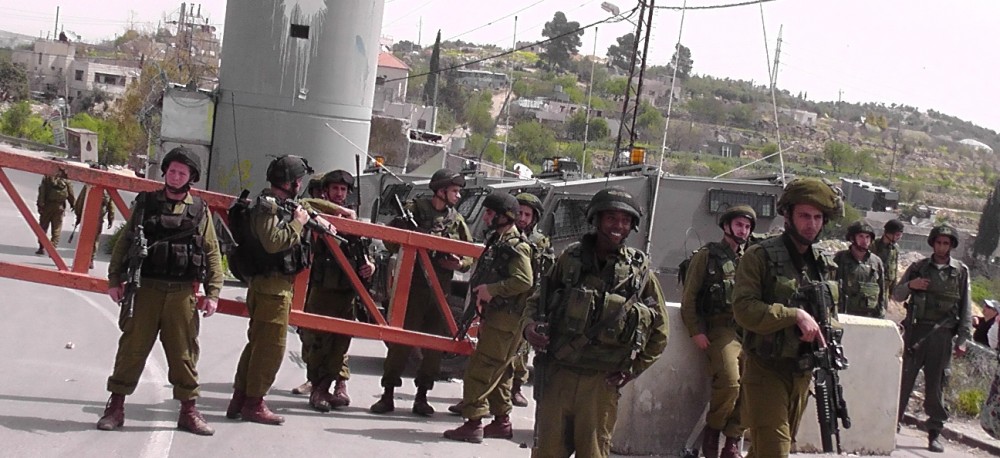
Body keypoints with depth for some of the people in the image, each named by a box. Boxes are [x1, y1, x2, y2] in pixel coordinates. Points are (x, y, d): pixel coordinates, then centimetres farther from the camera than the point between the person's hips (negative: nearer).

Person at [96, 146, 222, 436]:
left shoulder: (200, 211, 7)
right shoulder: (146, 204, 7)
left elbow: (212, 254, 6)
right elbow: (124, 243, 8)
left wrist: (212, 292, -1)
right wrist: (115, 280, 1)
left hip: (183, 293, 0)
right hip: (145, 289, 0)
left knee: (184, 352, 4)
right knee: (132, 347, 3)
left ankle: (188, 410, 12)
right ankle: (116, 406, 12)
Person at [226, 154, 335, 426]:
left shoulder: (285, 205, 15)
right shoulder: (267, 208, -15)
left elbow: (306, 206, 39)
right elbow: (274, 242, -30)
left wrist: (317, 220, 24)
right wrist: (297, 223, -18)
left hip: (279, 284, 10)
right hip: (271, 284, -10)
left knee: (258, 343, 13)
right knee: (271, 346, -7)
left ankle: (240, 400, 19)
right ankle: (253, 404, -3)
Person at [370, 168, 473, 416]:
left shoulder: (457, 220, 12)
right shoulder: (415, 209, 0)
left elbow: (470, 254, 14)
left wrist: (459, 263, -7)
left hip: (441, 290, 4)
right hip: (412, 285, -4)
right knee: (401, 340, -3)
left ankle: (422, 397, 15)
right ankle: (388, 395, 5)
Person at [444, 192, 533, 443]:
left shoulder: (516, 246, -14)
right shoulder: (497, 241, 16)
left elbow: (525, 280, -26)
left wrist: (492, 289, -25)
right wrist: (482, 295, 16)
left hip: (506, 320, -10)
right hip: (496, 316, 10)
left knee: (479, 370, -11)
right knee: (498, 372, 17)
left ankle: (473, 423, -9)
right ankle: (502, 421, 25)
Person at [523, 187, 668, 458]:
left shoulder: (640, 271, 0)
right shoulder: (571, 259, 2)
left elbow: (659, 332, 8)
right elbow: (537, 300, 13)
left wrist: (634, 370, 1)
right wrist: (530, 326, -7)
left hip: (601, 384, -1)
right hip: (557, 375, 1)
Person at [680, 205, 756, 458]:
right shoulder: (707, 256, 5)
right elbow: (689, 298, 0)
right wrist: (696, 332, -9)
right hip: (721, 328, -4)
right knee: (730, 382, -23)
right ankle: (712, 430, 1)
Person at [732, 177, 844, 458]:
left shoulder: (825, 265, 11)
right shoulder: (760, 257, -9)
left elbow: (831, 317, 19)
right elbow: (744, 309, -19)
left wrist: (826, 339, -3)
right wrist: (795, 316, -25)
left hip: (802, 372, 6)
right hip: (766, 370, -6)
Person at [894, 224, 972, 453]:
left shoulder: (960, 271, 7)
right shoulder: (918, 267, 8)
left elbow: (966, 307, 7)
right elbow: (897, 295, 12)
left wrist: (962, 339, 1)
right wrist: (910, 285, -9)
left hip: (942, 335, 0)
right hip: (915, 330, 1)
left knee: (936, 385, 3)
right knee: (904, 378, 1)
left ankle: (935, 433, 9)